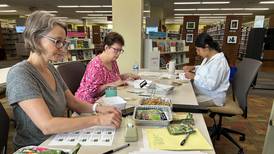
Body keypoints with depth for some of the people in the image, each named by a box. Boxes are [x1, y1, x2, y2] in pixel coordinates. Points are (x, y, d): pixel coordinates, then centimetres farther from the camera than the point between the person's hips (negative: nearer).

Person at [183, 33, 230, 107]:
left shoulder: (219, 61, -24)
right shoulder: (208, 57, 6)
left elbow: (211, 85, -29)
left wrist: (193, 77, -23)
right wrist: (193, 68, 6)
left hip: (213, 98, -9)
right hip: (201, 93, 9)